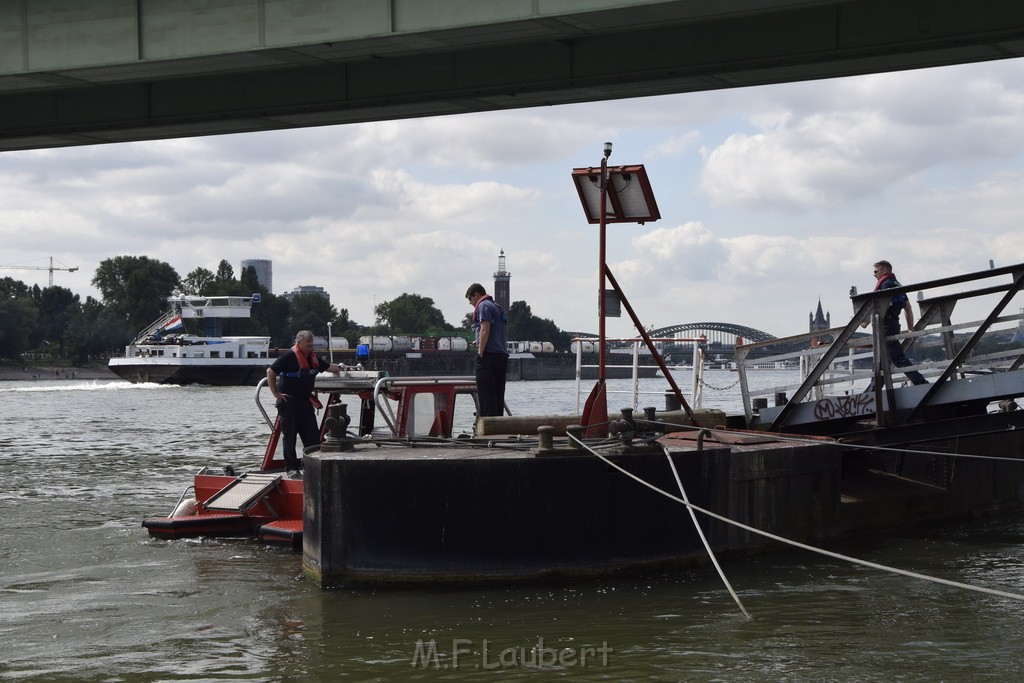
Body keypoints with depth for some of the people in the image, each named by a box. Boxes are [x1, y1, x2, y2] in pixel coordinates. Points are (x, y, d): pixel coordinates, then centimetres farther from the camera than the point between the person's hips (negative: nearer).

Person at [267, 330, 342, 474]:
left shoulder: (313, 358, 12)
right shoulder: (289, 356, -12)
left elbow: (329, 367, 28)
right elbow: (270, 372, -14)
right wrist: (276, 393, -14)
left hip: (305, 401, 7)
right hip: (289, 402, -7)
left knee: (312, 435, 7)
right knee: (289, 436, -2)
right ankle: (291, 467, 4)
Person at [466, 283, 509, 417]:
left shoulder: (483, 306, -4)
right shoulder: (498, 307, 24)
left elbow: (485, 330, -15)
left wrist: (480, 353, -14)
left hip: (489, 355, -9)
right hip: (502, 355, 9)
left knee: (485, 393, -10)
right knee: (498, 394, 9)